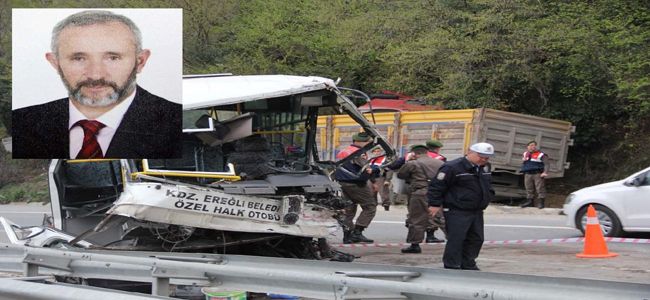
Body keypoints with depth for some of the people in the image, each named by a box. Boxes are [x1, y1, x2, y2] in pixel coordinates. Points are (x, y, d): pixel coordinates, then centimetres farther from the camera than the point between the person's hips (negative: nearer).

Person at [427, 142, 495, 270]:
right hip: (457, 212, -8)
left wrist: (488, 197, 20)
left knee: (476, 239, 11)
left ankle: (468, 265, 25)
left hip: (477, 211, 8)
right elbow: (436, 185, -13)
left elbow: (487, 186, 29)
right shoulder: (453, 167, -15)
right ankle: (452, 267, 0)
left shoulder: (486, 168, 9)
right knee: (456, 239, -8)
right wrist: (435, 204, -13)